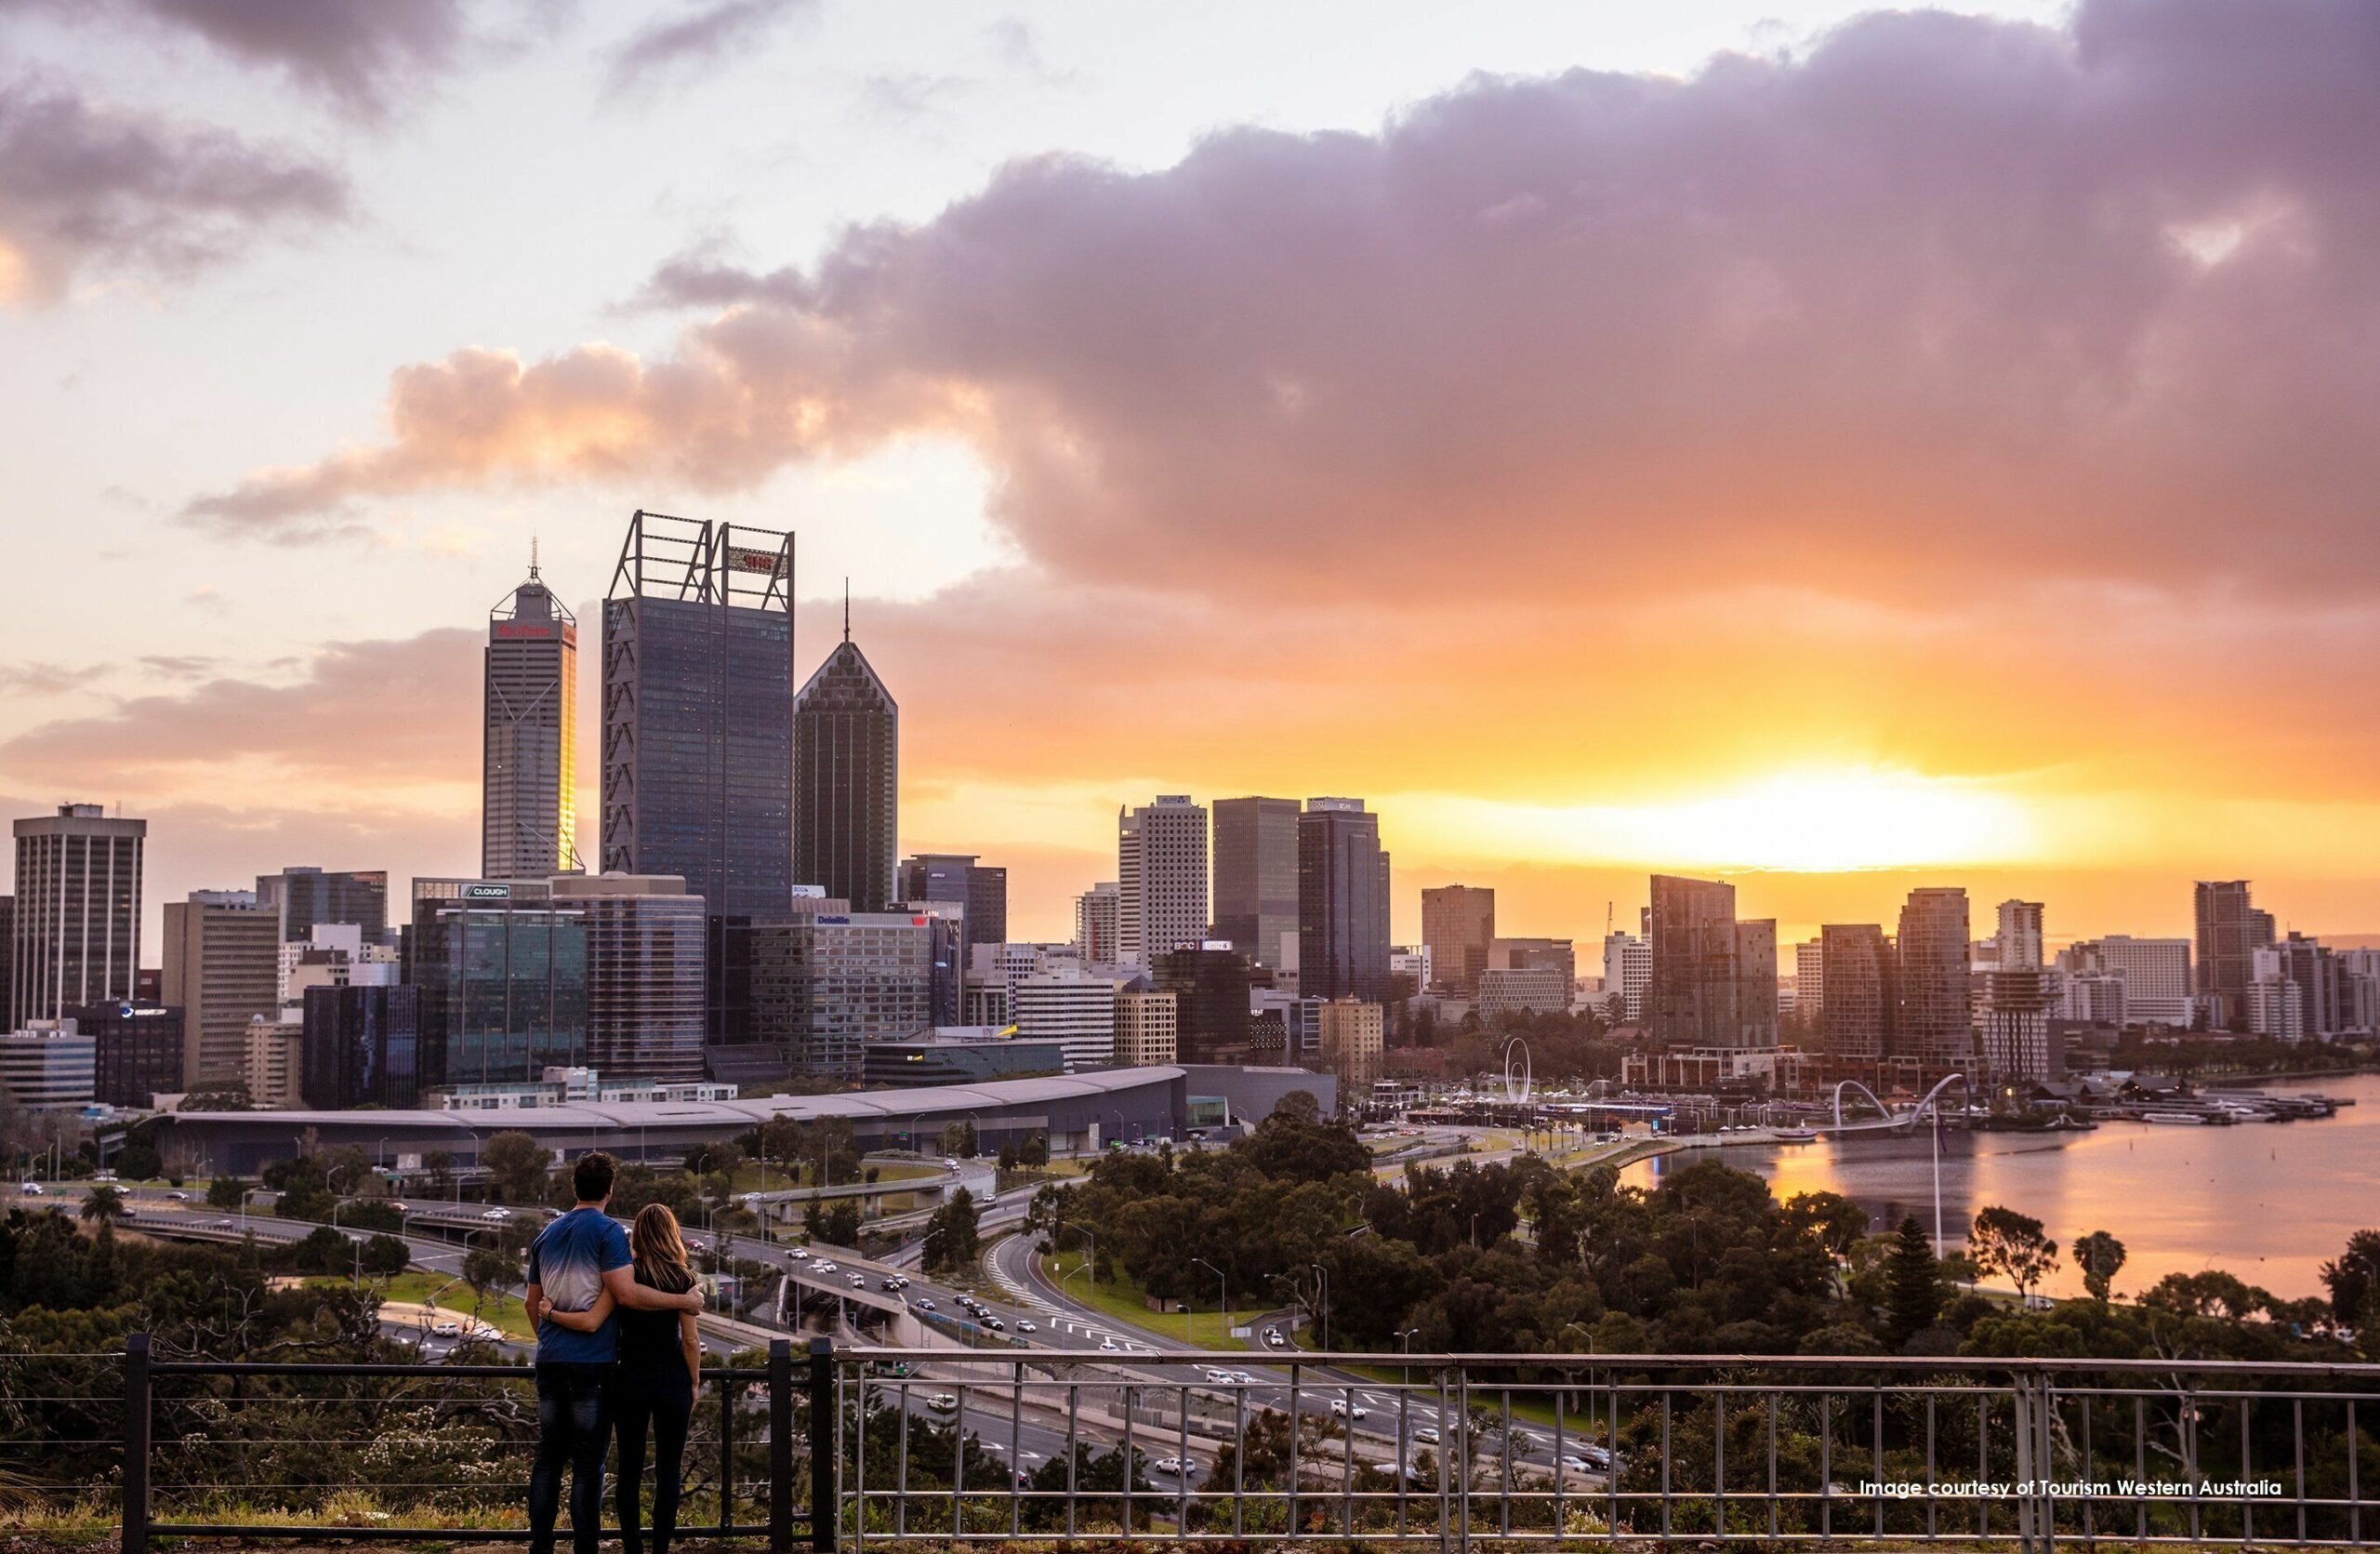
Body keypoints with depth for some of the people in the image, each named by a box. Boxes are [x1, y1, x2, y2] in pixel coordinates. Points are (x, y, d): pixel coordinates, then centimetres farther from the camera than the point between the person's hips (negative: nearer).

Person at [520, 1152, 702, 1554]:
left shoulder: (546, 1235, 14)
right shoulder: (608, 1231, -8)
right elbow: (627, 1294, -18)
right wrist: (683, 1301, -11)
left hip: (550, 1360, 6)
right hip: (592, 1362, -6)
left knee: (548, 1457, 11)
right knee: (588, 1464, -3)